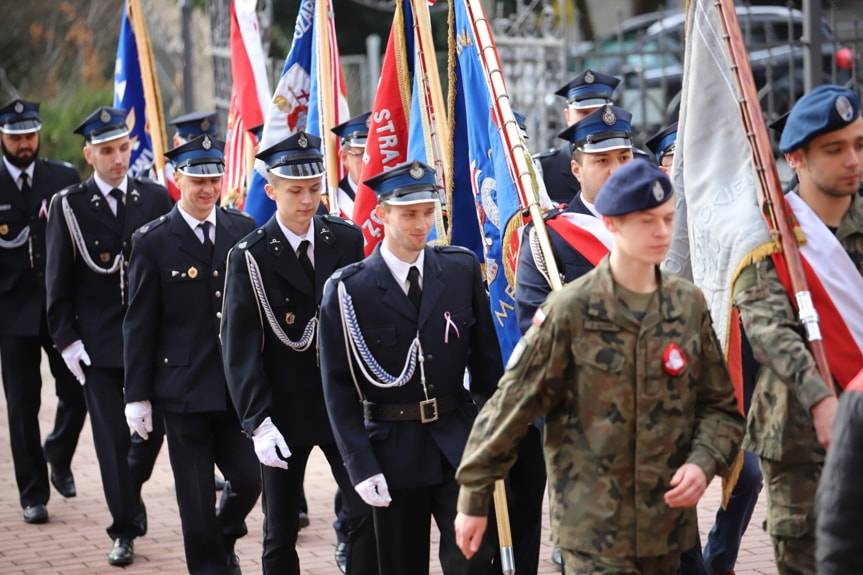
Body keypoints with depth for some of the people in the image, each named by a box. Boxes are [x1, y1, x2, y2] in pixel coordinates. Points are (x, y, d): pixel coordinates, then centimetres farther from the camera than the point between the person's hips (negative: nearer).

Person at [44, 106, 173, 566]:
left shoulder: (155, 198, 3)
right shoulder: (68, 207, -1)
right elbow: (57, 282, 1)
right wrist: (66, 338, -6)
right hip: (98, 343, -1)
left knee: (151, 428, 5)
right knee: (113, 439, 1)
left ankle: (130, 489, 36)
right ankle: (125, 530, 12)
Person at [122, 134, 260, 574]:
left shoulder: (244, 231, 4)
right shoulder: (153, 242, -4)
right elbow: (139, 324, -2)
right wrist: (137, 395, -4)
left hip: (240, 385, 3)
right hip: (184, 386, -3)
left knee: (249, 478, 3)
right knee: (196, 497, 3)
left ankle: (224, 539, 32)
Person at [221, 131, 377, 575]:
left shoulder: (347, 240, 2)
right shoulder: (250, 258, -8)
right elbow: (240, 350, -9)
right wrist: (258, 422, -17)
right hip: (284, 412, -2)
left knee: (368, 515, -6)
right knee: (280, 534, 7)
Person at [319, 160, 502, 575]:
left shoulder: (463, 269, 2)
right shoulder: (347, 290, -7)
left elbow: (485, 357, 8)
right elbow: (338, 386, -6)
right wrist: (361, 466, -13)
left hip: (458, 442, 2)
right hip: (394, 448, -1)